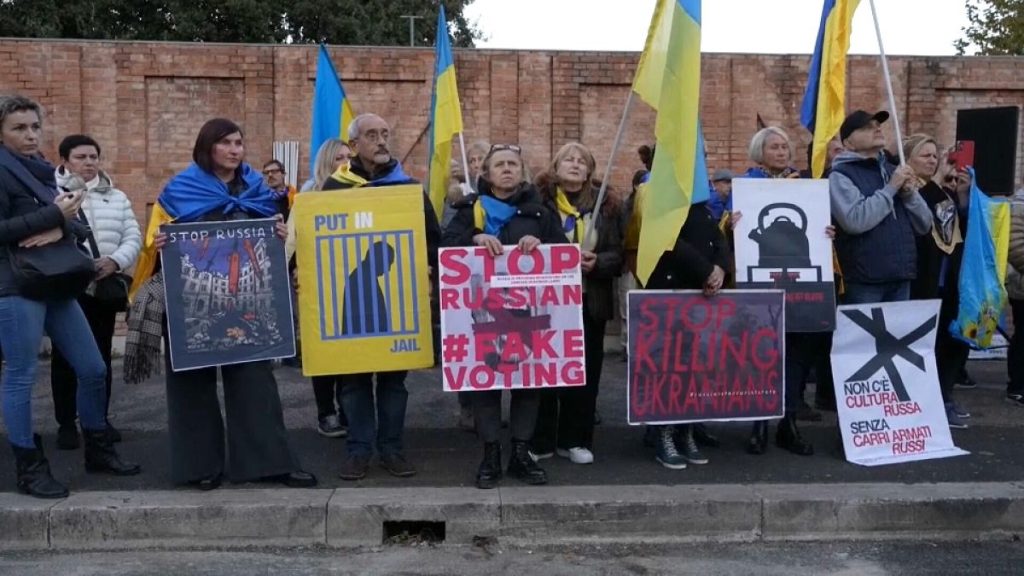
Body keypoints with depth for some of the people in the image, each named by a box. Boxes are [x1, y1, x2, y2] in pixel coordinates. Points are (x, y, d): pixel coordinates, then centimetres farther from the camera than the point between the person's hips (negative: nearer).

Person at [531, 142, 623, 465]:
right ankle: (540, 440, 15)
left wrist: (597, 262, -16)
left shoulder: (605, 205, 6)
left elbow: (618, 255, 3)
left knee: (584, 372, 8)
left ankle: (574, 440, 20)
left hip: (590, 302, 3)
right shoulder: (539, 200, -2)